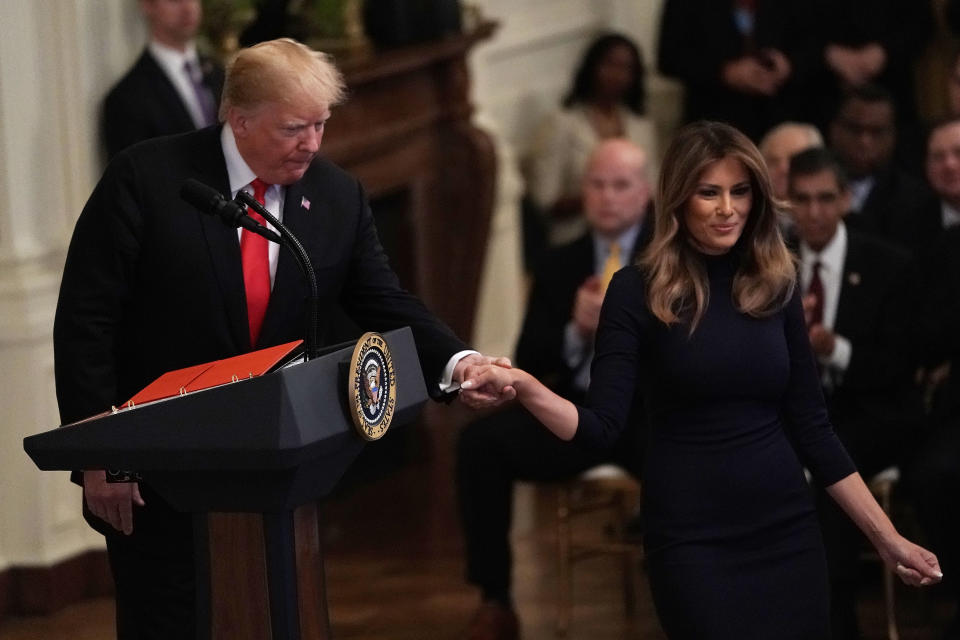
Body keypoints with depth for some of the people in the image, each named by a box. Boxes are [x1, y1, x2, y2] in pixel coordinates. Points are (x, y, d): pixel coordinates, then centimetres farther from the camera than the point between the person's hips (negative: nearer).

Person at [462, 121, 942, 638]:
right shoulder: (638, 290, -6)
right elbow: (600, 427, -11)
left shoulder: (776, 286, 5)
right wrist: (526, 389, -31)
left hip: (787, 531, 4)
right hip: (692, 541, -4)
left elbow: (810, 425, 9)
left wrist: (885, 536, 7)